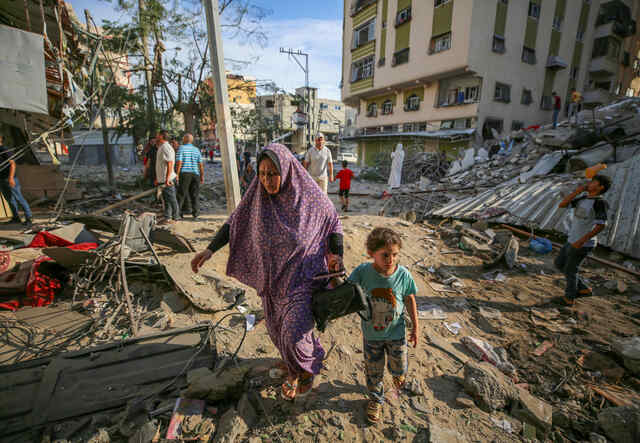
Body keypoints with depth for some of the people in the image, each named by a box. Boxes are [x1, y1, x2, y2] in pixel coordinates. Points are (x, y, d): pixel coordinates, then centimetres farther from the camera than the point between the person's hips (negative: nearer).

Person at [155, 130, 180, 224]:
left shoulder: (166, 148, -14)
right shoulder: (161, 147, 19)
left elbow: (170, 164, -21)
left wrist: (167, 179, -25)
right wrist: (157, 178, 23)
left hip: (168, 180, -10)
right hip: (162, 179, 10)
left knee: (171, 198, -3)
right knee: (166, 199, 12)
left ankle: (175, 218, 6)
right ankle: (167, 217, 18)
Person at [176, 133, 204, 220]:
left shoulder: (181, 148, -2)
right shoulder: (196, 150, 9)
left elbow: (179, 162, -11)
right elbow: (201, 164, 5)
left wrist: (177, 174, -9)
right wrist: (202, 176, 9)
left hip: (184, 173, -3)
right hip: (195, 174, 3)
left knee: (181, 193, 3)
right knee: (195, 194, 7)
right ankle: (196, 213, 6)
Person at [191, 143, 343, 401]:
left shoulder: (310, 197, -17)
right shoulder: (258, 196, -10)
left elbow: (334, 223, -3)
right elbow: (234, 223, 0)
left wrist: (336, 254, -14)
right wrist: (210, 250, -9)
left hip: (303, 276, -4)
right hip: (273, 276, 5)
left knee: (294, 333, -9)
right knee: (277, 326, 19)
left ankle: (308, 368, 28)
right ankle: (293, 369, 51)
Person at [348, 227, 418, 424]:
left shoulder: (403, 274, -21)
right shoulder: (362, 272, -24)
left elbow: (410, 300, -5)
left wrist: (415, 328, 3)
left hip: (396, 334, 1)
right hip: (371, 334, -1)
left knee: (399, 367, 24)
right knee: (373, 371, 18)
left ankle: (397, 375, 62)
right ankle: (375, 400, 48)